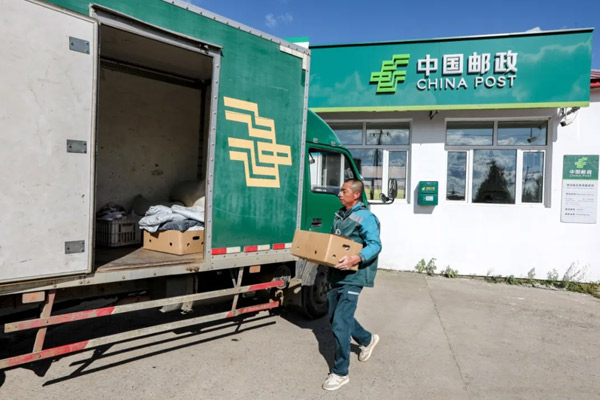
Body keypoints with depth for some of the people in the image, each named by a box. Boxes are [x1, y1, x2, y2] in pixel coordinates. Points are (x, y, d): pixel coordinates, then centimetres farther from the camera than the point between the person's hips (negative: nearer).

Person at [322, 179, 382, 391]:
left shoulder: (365, 217, -13)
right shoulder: (339, 215, 12)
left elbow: (375, 245, -23)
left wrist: (355, 259, -39)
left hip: (352, 277, -9)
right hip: (336, 275, 9)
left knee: (340, 324, -8)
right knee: (336, 317, 19)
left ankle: (340, 373, 10)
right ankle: (367, 339, 44)